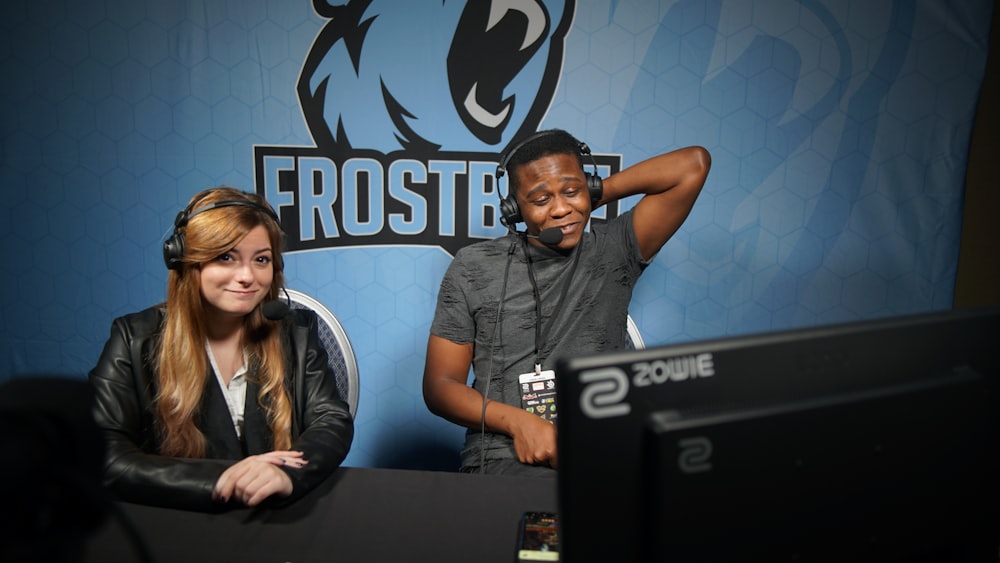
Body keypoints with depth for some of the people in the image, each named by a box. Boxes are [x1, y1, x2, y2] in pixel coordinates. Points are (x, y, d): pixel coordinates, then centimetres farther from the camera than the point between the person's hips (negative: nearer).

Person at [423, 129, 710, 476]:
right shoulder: (474, 267, 9)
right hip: (502, 459, -1)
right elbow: (439, 385, 8)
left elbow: (693, 164, 3)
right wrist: (518, 421, -9)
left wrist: (598, 195, 9)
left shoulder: (613, 252, 9)